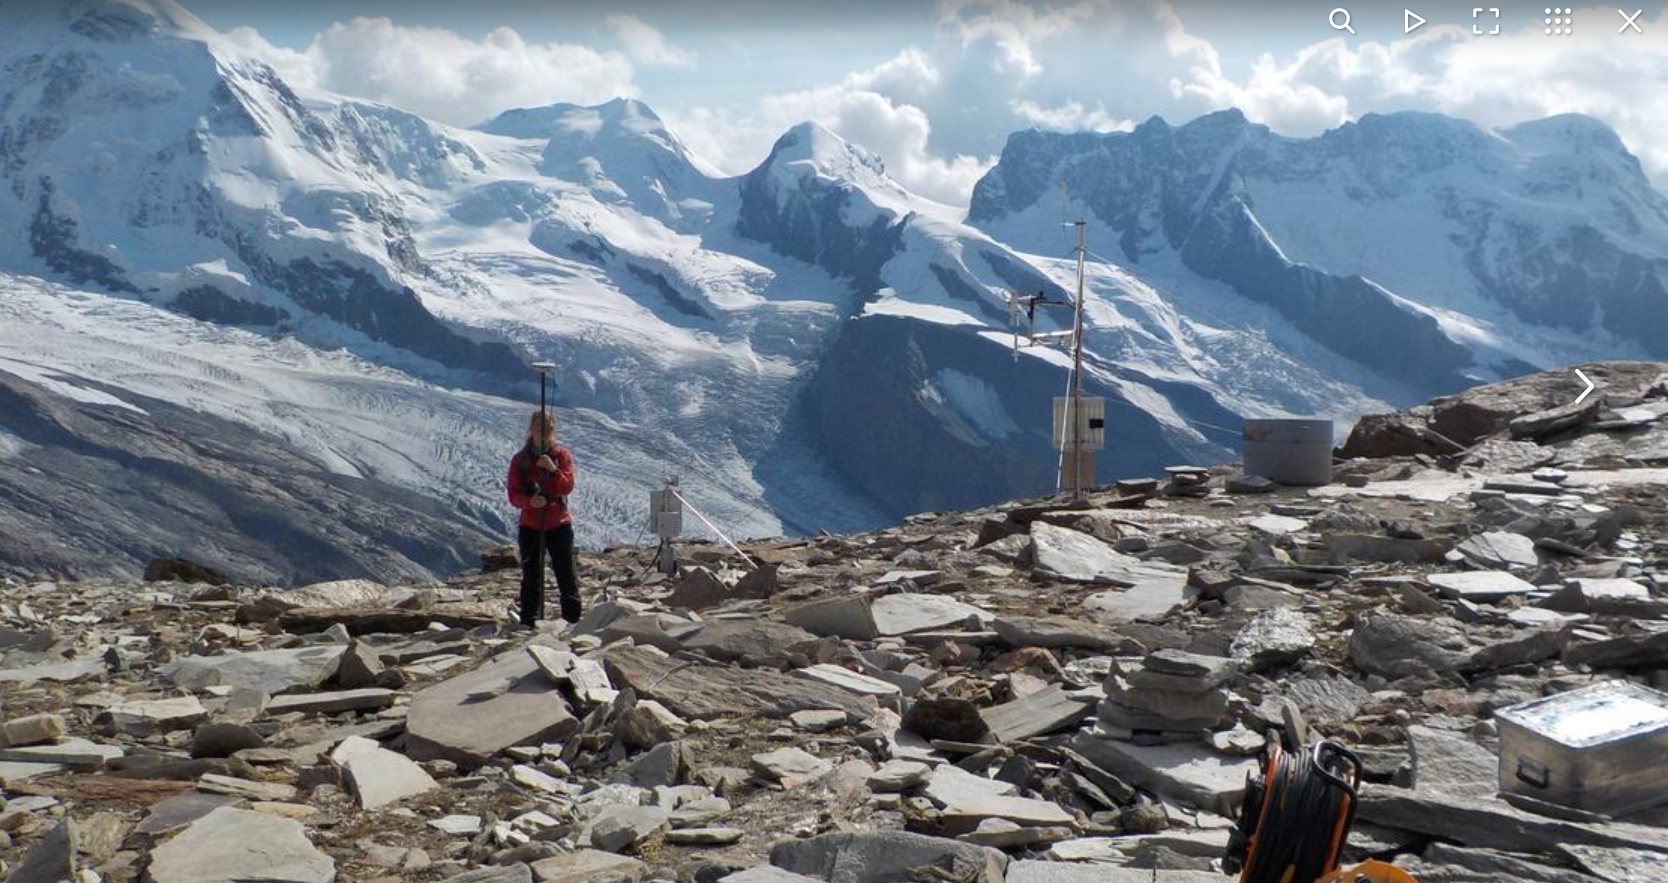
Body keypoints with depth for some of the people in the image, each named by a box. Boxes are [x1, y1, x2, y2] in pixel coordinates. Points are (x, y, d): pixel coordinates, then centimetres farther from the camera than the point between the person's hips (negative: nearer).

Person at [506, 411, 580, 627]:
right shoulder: (520, 459, 3)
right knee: (531, 578, 3)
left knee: (566, 574, 0)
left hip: (559, 525, -1)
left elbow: (567, 487, -10)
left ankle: (573, 621, 6)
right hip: (530, 526, 1)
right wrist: (529, 501, -23)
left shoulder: (562, 455, 2)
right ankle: (529, 624, 6)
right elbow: (513, 495, -3)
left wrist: (553, 469, -26)